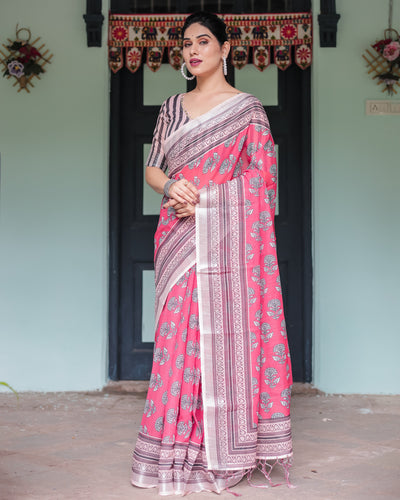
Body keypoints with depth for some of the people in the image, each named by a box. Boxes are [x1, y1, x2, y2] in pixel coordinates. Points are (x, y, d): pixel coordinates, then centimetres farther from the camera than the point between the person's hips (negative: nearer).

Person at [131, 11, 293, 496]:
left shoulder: (247, 107, 4)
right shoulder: (173, 107, 16)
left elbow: (260, 178, -2)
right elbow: (152, 168, 15)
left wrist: (203, 197, -12)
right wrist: (171, 187, -8)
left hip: (225, 236, -4)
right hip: (178, 235, 4)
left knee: (227, 331, -5)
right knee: (179, 331, 2)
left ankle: (228, 446, 5)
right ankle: (182, 445, 11)